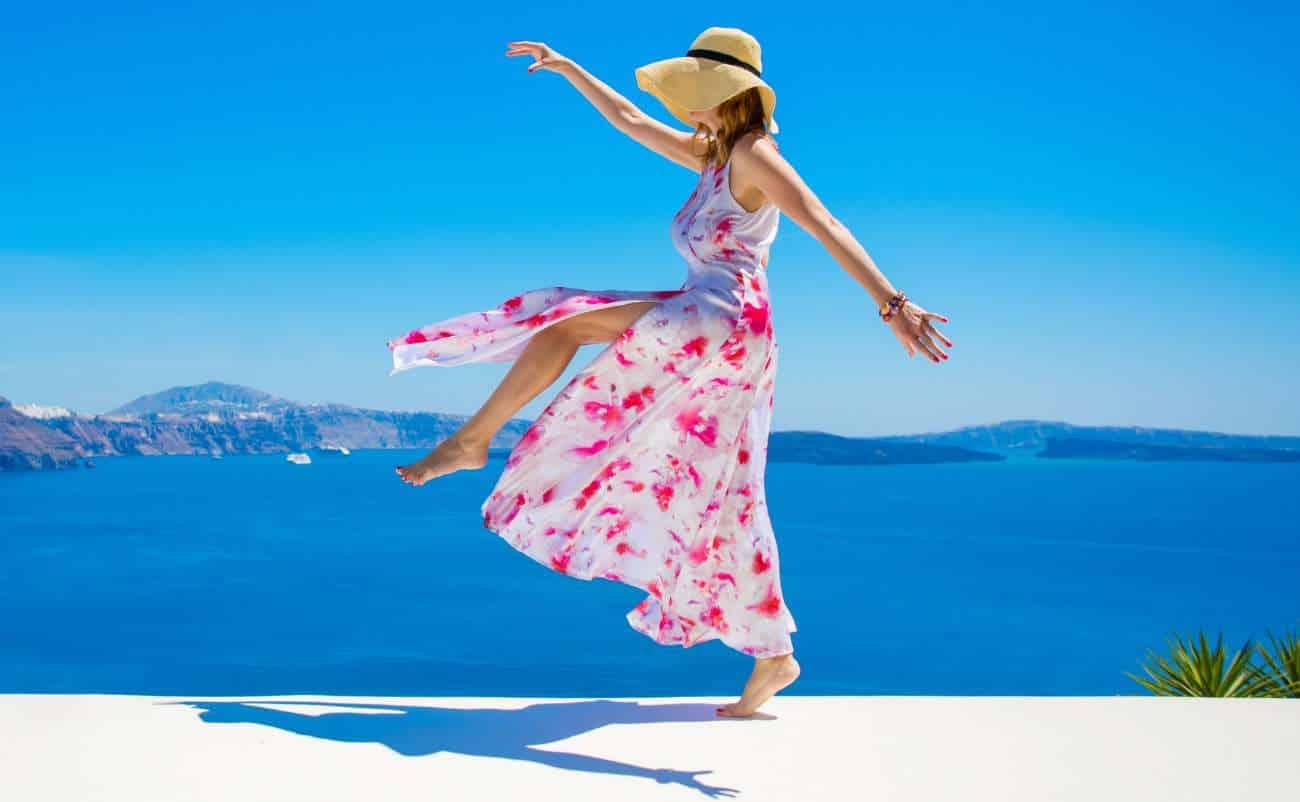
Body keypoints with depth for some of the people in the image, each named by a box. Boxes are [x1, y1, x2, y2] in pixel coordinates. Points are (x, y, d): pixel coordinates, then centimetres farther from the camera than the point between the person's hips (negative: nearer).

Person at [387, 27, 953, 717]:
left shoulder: (753, 154, -2)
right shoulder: (711, 155, 23)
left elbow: (823, 225, -16)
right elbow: (631, 120, 35)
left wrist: (890, 303, -27)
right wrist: (567, 68, 39)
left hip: (723, 320, -9)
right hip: (703, 339, 9)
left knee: (565, 322, -9)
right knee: (720, 504, 6)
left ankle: (473, 440, 0)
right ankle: (772, 655, 8)